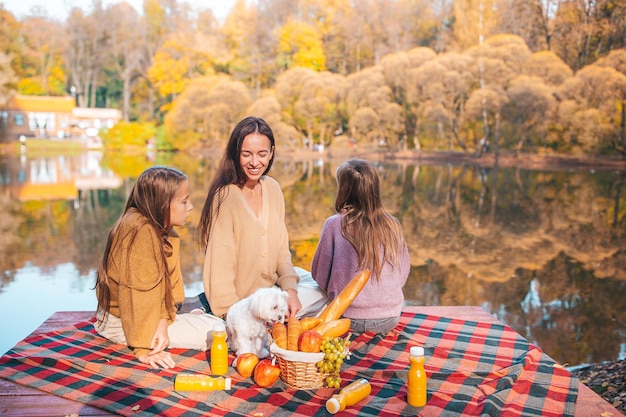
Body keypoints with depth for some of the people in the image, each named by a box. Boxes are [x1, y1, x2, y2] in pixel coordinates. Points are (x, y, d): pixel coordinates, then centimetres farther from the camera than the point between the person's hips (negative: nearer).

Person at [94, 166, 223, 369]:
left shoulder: (164, 230, 2)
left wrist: (163, 321, -18)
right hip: (121, 322, -9)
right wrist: (143, 348, -26)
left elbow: (168, 282, -4)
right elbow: (137, 291, -28)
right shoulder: (141, 231, -27)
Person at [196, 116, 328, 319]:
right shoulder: (225, 196, -23)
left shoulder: (272, 188, -2)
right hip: (240, 299, -7)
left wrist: (290, 287, -10)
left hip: (272, 282, 7)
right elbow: (220, 266, -23)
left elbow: (281, 248, 4)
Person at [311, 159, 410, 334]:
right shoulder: (392, 225, -6)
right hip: (390, 319, 4)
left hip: (350, 320, -4)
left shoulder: (334, 225, -13)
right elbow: (403, 274, 4)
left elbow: (320, 276, -4)